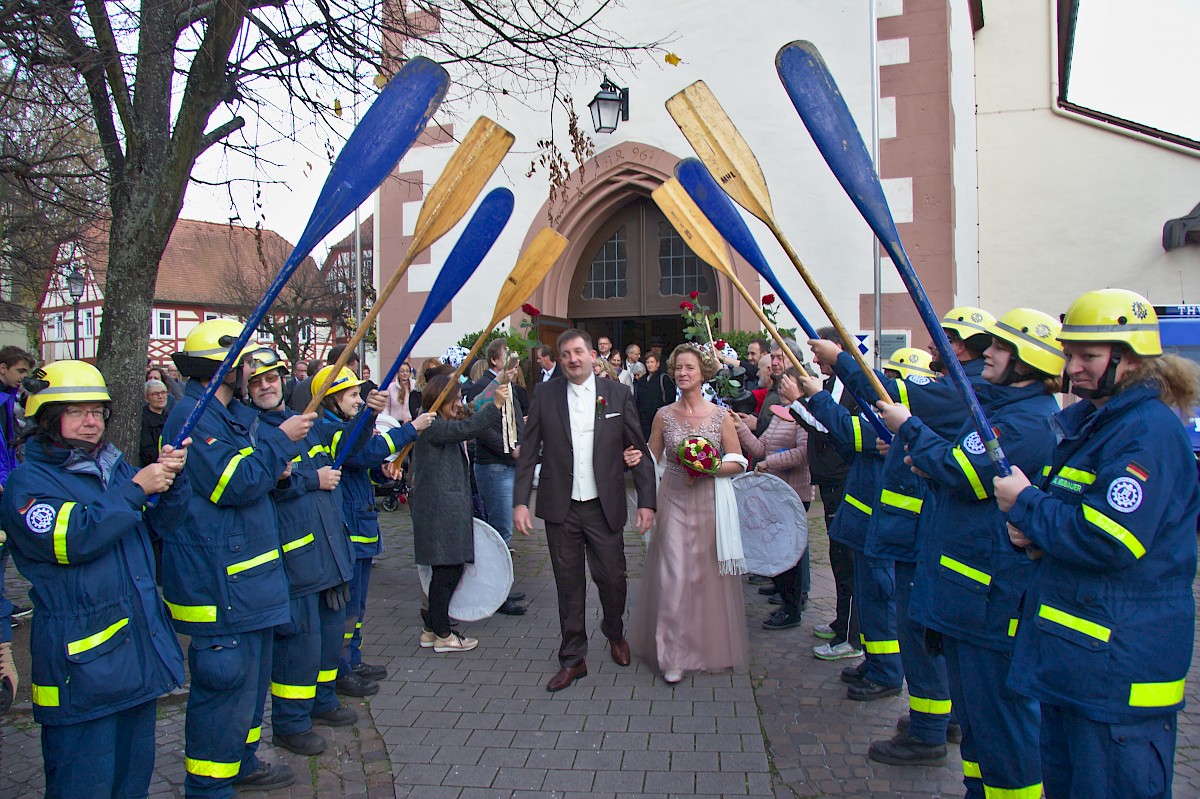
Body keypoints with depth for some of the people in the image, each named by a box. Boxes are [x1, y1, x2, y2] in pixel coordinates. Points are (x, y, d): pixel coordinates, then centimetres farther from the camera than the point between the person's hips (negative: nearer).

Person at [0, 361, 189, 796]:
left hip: (140, 646, 7)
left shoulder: (115, 466, 13)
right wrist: (134, 489, -21)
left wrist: (172, 478, -8)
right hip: (82, 659, -7)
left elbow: (163, 521, 10)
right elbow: (73, 540, -24)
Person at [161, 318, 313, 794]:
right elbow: (234, 484, -25)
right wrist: (280, 439, -17)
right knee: (226, 681, -4)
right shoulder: (193, 418, -17)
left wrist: (275, 467, 4)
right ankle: (208, 784, 10)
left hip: (247, 575, 11)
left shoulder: (228, 414, 17)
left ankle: (240, 762, 36)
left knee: (251, 675, 21)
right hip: (217, 583, -11)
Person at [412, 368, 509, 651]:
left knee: (448, 569, 12)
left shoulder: (443, 425, 20)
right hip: (439, 509, -11)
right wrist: (495, 405, -35)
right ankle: (442, 634, 4)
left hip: (450, 509, 11)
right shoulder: (431, 426, -14)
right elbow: (466, 428, -29)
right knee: (448, 569, -5)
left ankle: (433, 629, 21)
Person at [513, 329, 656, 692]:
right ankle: (572, 659, 22)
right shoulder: (545, 394, 2)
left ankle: (614, 632, 37)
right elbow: (529, 452, 2)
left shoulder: (618, 395, 1)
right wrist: (520, 501, -5)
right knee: (569, 585, 7)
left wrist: (646, 501, -3)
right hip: (560, 509, 1)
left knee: (612, 577, 5)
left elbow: (640, 451, 3)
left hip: (605, 508, 0)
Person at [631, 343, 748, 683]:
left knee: (709, 575, 8)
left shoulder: (720, 415, -1)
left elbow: (738, 462, 0)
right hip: (675, 502, 0)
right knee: (673, 576, -5)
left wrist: (706, 470, -16)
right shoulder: (664, 415, 2)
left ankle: (712, 645, 27)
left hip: (710, 502, 0)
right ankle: (675, 655, 5)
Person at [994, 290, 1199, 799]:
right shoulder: (1086, 423, 13)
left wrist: (1025, 504, -14)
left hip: (1119, 670, -10)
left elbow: (1109, 541, -27)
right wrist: (1028, 531, 0)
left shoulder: (1150, 431, -18)